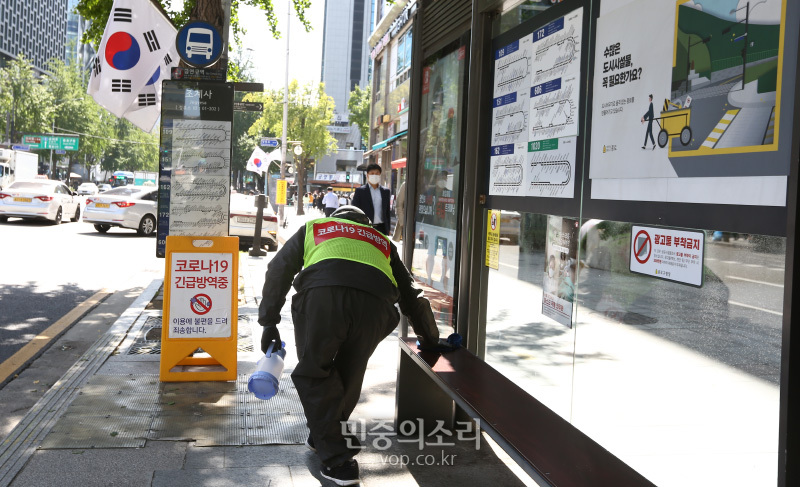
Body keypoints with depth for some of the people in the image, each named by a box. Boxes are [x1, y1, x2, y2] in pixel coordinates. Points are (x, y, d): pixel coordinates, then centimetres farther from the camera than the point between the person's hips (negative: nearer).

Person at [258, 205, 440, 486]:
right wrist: (430, 339, 52)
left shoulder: (313, 228, 37)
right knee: (349, 375, 20)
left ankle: (337, 460, 8)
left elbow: (278, 271, 27)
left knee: (314, 373, 11)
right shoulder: (381, 242, 40)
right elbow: (410, 295, 41)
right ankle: (321, 436, 36)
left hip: (321, 295, -2)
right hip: (375, 303, 2)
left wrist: (269, 322, 28)